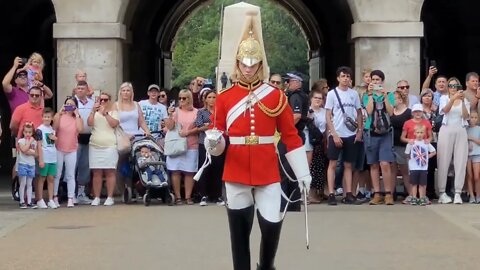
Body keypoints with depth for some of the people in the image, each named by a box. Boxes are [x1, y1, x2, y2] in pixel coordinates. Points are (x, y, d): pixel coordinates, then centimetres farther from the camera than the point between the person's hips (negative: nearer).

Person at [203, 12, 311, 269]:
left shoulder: (276, 95, 2)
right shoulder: (224, 97, 4)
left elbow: (291, 136, 3)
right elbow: (216, 133, 7)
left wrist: (303, 173, 1)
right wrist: (213, 141, -18)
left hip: (268, 173, 0)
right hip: (236, 173, 1)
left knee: (272, 224, -5)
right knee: (239, 230, 5)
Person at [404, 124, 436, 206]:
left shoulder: (426, 143, 2)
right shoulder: (411, 143, -2)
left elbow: (433, 152, 9)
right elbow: (407, 154, 5)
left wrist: (427, 157, 2)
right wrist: (411, 159, -3)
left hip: (423, 167, 1)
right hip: (413, 168, -1)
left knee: (422, 184, 4)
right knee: (414, 183, 4)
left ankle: (422, 198, 9)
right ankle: (414, 198, 8)